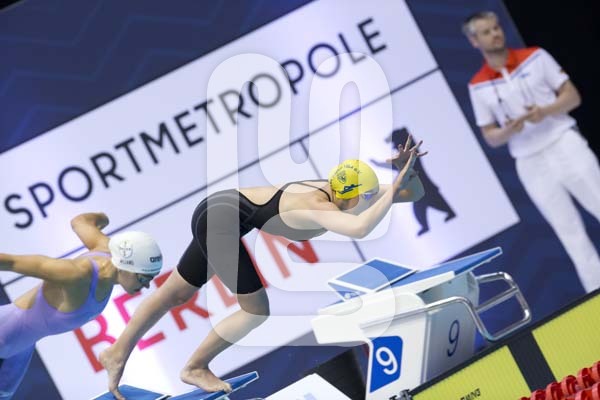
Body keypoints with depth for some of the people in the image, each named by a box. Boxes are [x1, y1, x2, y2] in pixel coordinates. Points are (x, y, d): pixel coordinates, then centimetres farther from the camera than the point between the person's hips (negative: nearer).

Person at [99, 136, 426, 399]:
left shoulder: (341, 192, -2)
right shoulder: (319, 209, -27)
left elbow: (415, 193, 3)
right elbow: (360, 229, -50)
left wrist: (407, 170, -16)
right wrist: (394, 188, -42)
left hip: (218, 211, 9)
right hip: (222, 219, -9)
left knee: (176, 294, 20)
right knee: (257, 310, -1)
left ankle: (118, 352, 32)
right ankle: (195, 368, 16)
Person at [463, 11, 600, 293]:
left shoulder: (535, 57, 0)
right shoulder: (478, 86, 1)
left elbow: (573, 96, 1)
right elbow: (491, 137, 6)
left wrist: (545, 112, -17)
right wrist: (509, 131, -16)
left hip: (565, 146, 0)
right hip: (531, 165, 0)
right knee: (570, 233, 3)